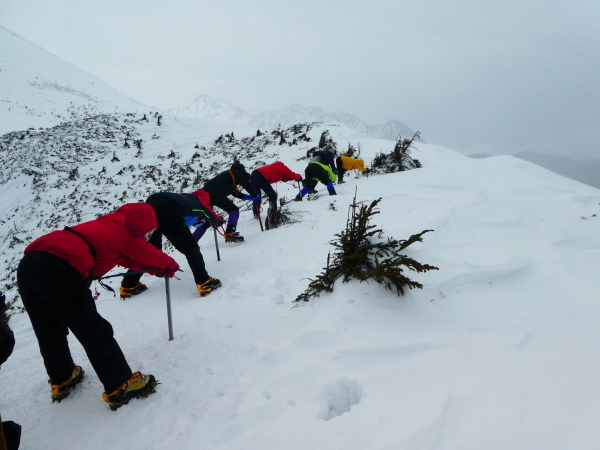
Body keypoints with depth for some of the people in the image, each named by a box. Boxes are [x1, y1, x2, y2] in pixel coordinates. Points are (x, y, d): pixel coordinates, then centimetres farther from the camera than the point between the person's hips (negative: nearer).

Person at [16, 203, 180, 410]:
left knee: (50, 331, 25)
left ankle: (61, 379, 43)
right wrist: (169, 264, 38)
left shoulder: (108, 225, 29)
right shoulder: (126, 231, 7)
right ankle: (120, 386, 11)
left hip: (28, 264, 10)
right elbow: (148, 253, 20)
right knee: (94, 332, 1)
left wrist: (156, 269, 34)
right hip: (59, 270, -9)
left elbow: (128, 258, 36)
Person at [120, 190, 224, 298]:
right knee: (190, 248, 7)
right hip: (167, 209, -7)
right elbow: (217, 220, 42)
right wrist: (219, 220, 64)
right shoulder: (200, 203, 27)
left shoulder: (186, 198, 40)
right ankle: (204, 283, 1)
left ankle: (128, 286, 29)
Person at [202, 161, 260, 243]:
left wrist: (251, 197, 36)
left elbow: (236, 193, 35)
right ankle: (229, 234, -18)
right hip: (214, 193, -9)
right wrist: (256, 196, 19)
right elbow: (247, 184, 5)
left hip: (205, 192, 9)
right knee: (234, 210, -2)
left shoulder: (227, 175, 35)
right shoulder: (236, 173, 11)